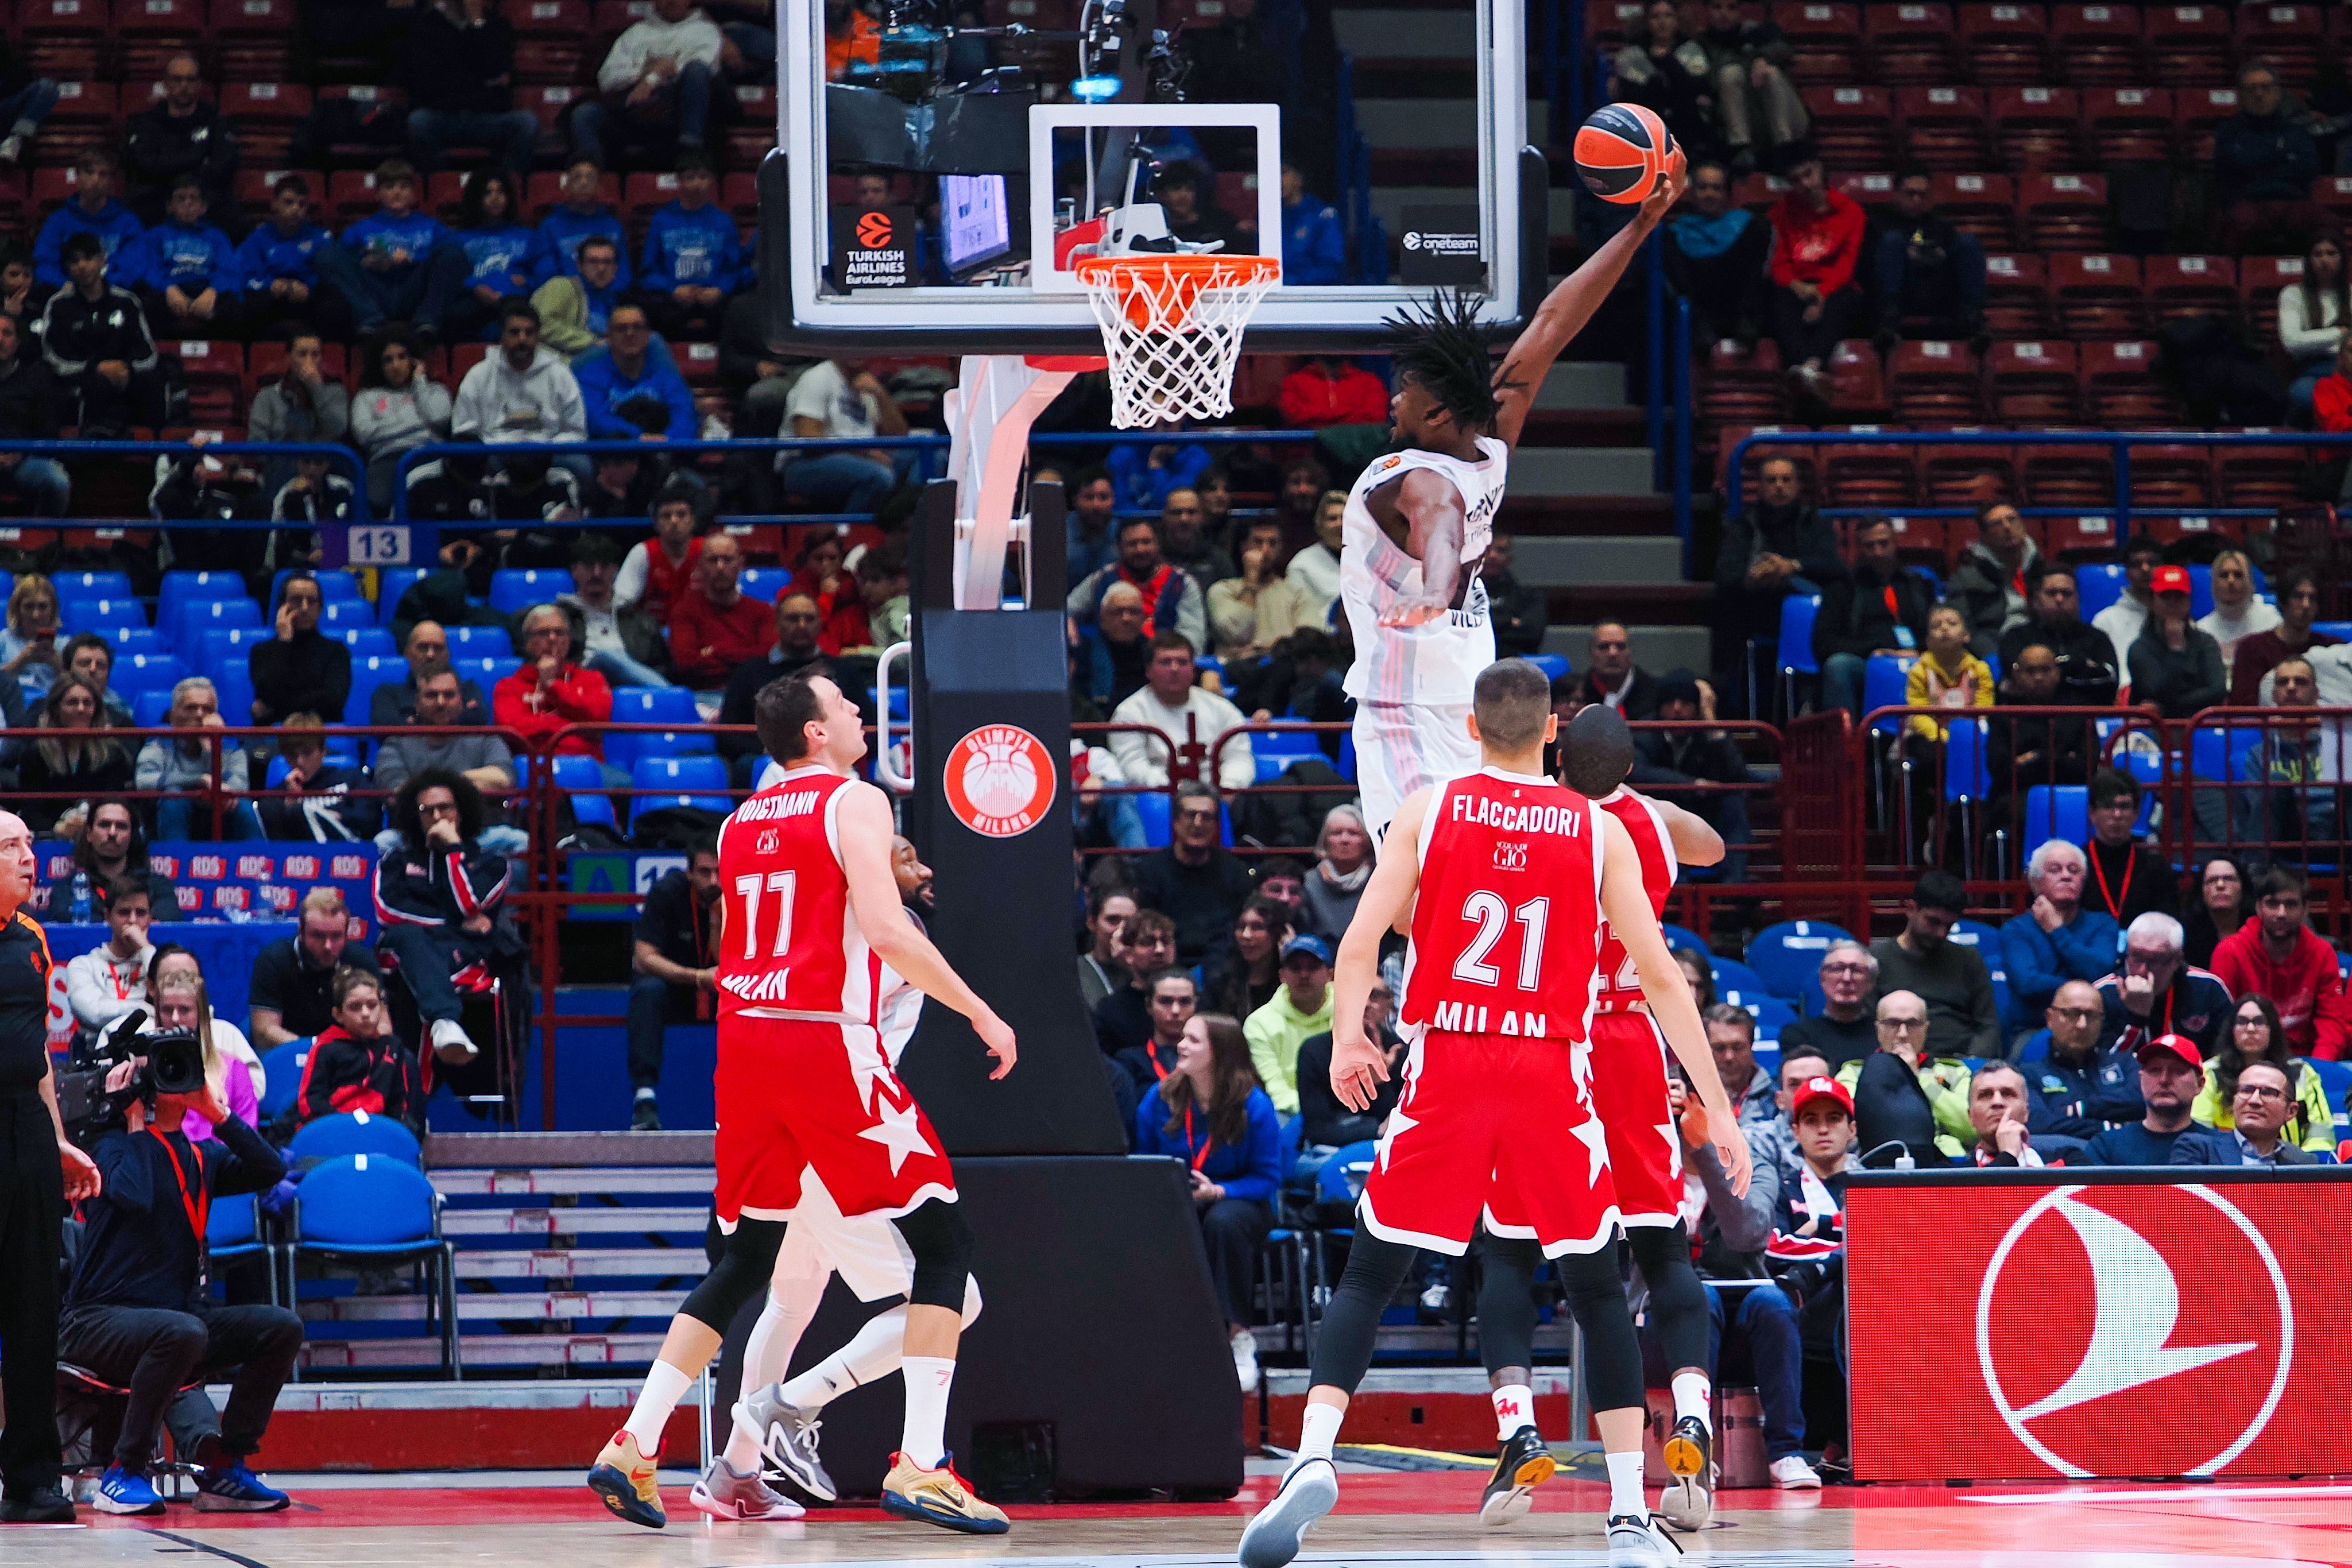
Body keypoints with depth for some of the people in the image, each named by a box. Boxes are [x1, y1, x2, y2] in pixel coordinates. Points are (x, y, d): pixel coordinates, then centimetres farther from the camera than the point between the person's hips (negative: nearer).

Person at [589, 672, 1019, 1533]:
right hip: (825, 1040, -7)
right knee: (943, 1239, -1)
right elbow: (886, 932, -16)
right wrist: (981, 1013, -10)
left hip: (744, 1039, 7)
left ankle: (633, 1448, 9)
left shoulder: (740, 823, 18)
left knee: (746, 1259, 18)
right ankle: (919, 1468, -13)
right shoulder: (855, 802, -4)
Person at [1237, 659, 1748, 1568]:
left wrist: (1347, 1038, -7)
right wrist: (1718, 1108, 4)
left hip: (1448, 1067, 0)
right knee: (1596, 1288, 10)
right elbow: (1658, 975, 2)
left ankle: (1313, 1460, -13)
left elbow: (1362, 943, -5)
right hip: (1551, 1077, 0)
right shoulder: (1599, 831, 4)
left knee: (1370, 1277, 7)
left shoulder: (1429, 809, 4)